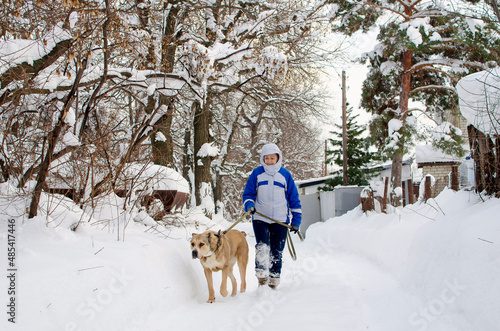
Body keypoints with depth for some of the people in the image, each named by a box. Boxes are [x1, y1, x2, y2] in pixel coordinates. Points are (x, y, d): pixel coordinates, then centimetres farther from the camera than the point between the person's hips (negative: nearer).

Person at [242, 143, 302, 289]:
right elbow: (248, 193, 8)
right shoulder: (257, 173, 5)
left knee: (277, 252, 3)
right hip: (260, 218, -1)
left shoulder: (285, 174, 6)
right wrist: (249, 205, -14)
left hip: (280, 220, 1)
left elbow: (294, 198, 10)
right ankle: (262, 276, -13)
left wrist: (296, 220, 7)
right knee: (262, 247, -19)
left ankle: (274, 280, 14)